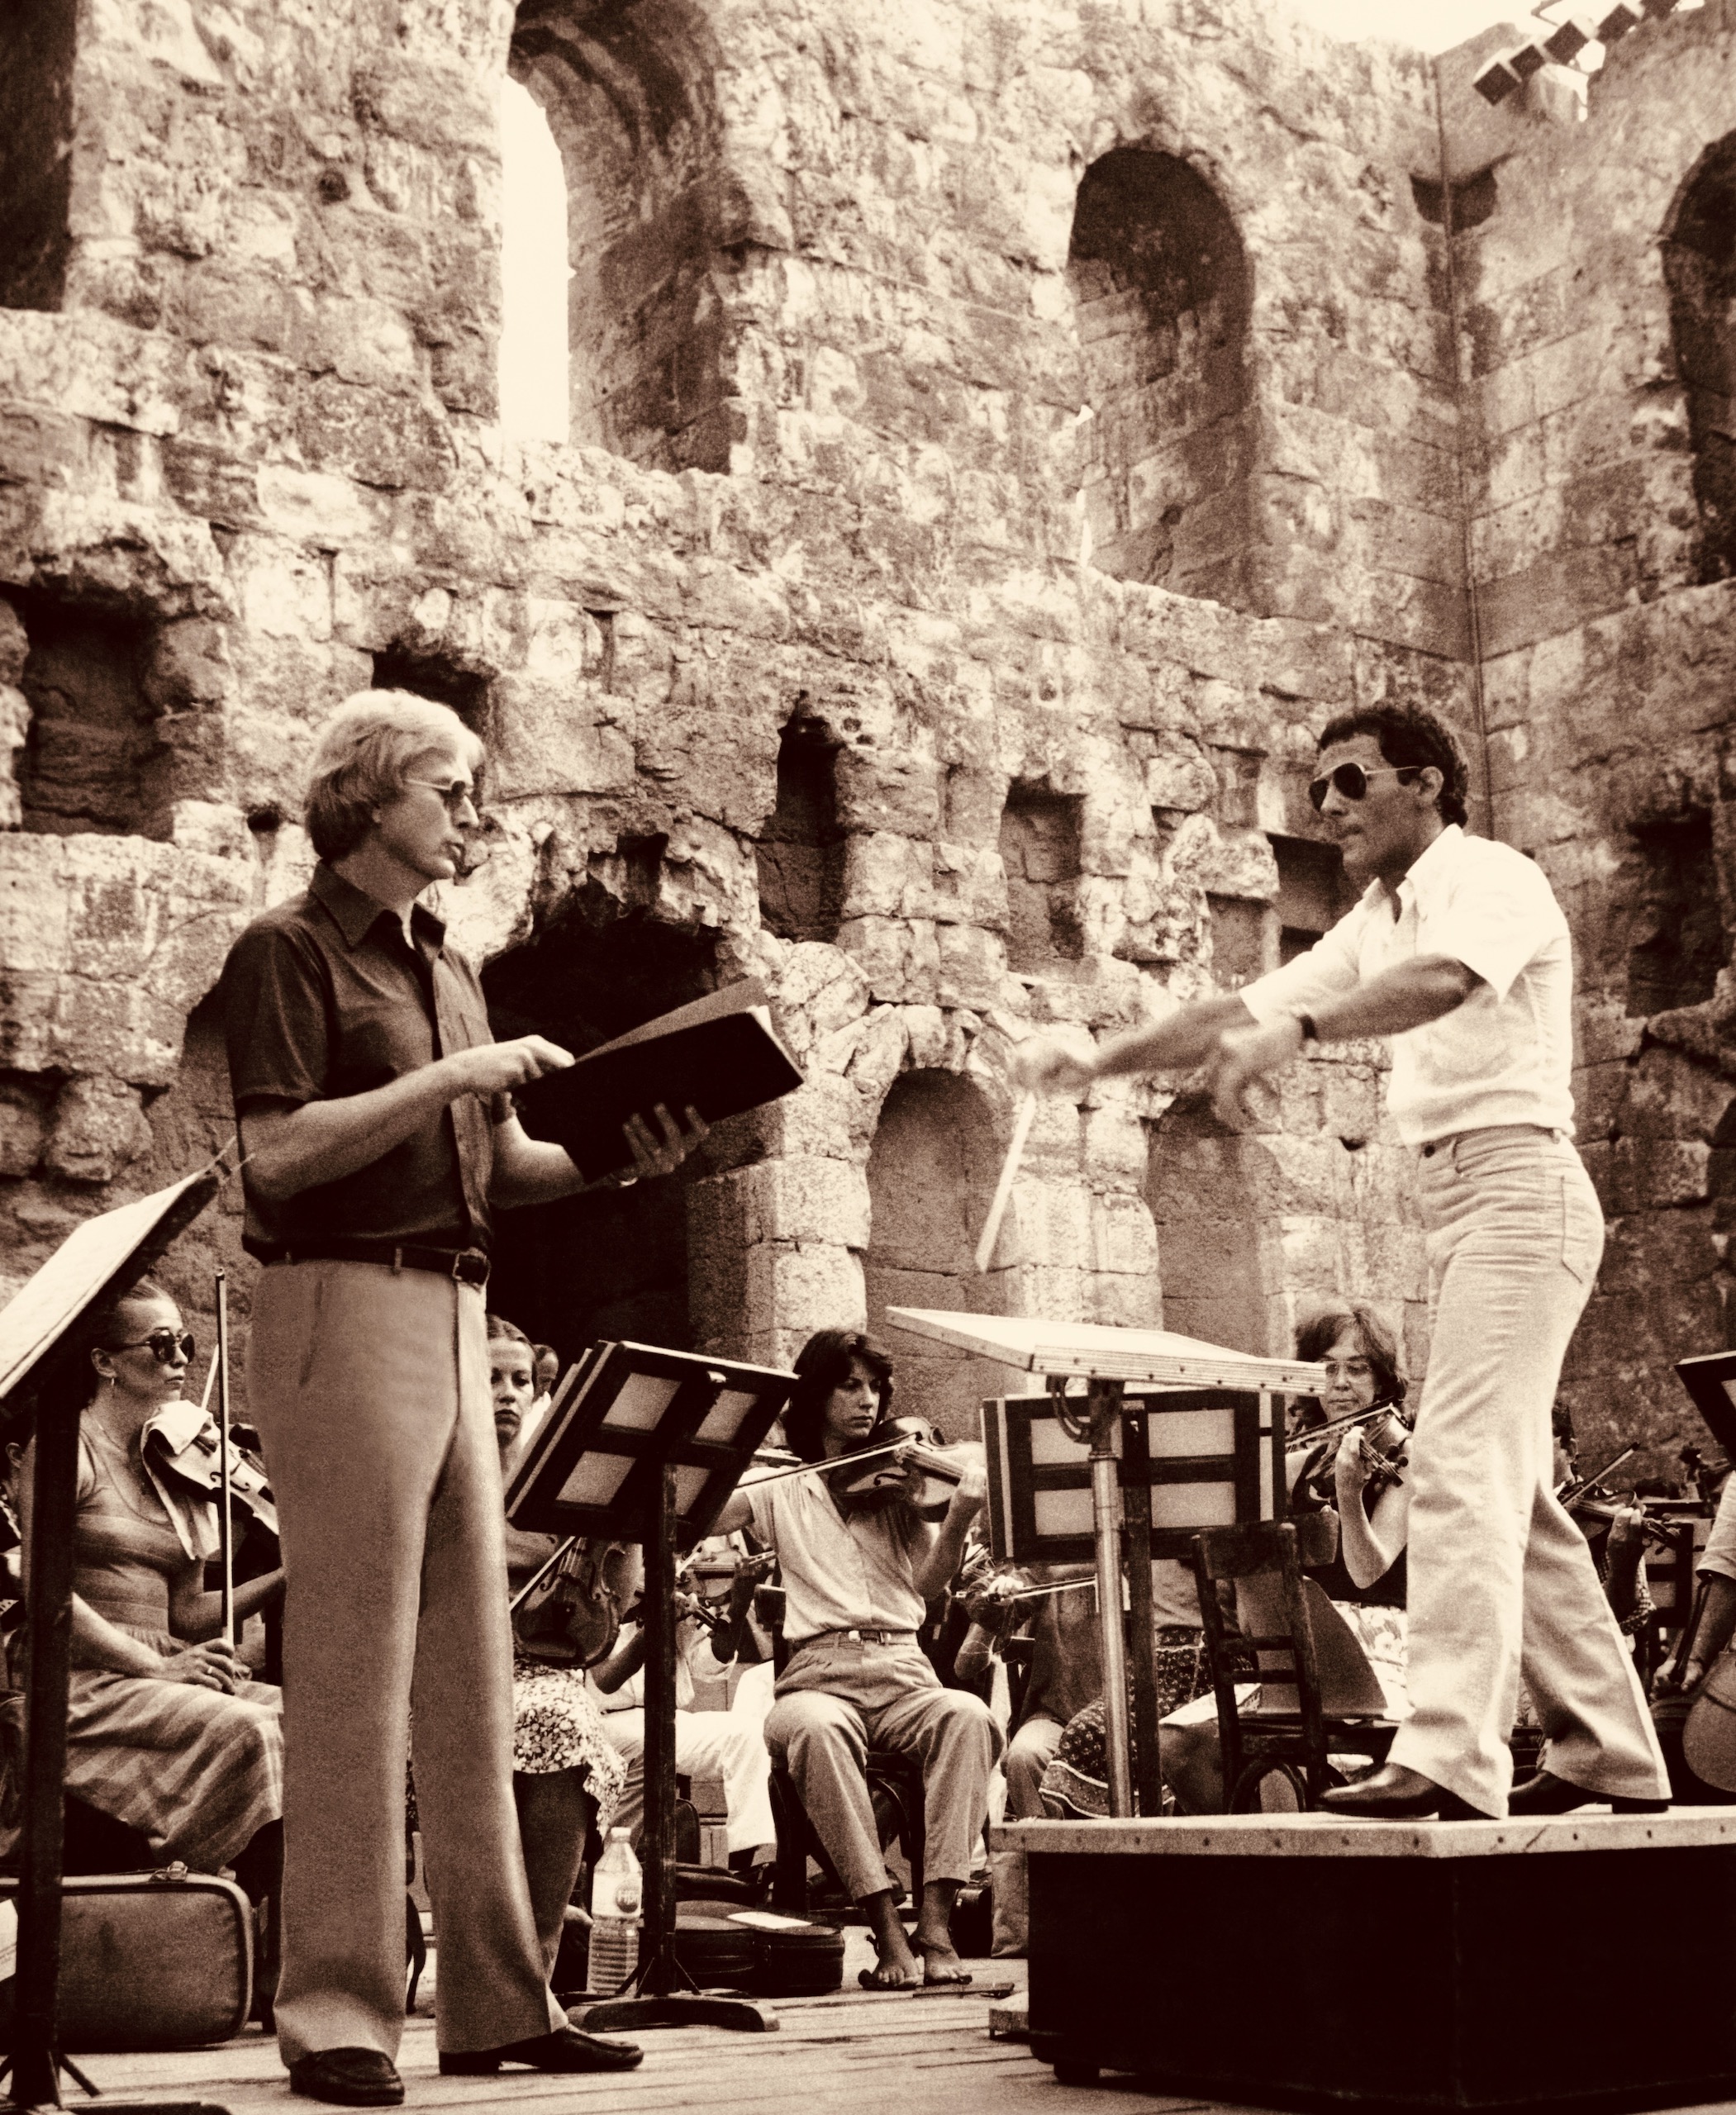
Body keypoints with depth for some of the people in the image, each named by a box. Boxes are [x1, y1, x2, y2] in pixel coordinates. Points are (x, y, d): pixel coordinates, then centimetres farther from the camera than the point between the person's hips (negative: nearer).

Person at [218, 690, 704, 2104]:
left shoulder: (446, 966, 21)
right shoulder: (288, 951, -3)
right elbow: (279, 1150, -15)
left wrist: (619, 1157, 2)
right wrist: (453, 1077, -16)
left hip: (452, 1315, 8)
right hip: (344, 1309, -8)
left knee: (471, 1674, 7)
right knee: (351, 1671, -7)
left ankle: (496, 2001, 11)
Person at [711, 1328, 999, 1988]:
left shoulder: (898, 1483, 19)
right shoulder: (779, 1491, 16)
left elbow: (926, 1584, 7)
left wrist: (960, 1517, -9)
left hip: (902, 1672, 2)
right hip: (816, 1674, -2)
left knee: (969, 1715, -32)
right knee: (818, 1728, -38)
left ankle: (936, 1924, -33)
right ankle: (886, 1928, -33)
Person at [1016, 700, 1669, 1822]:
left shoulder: (1493, 878, -7)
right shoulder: (1377, 922, 20)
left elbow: (1443, 982, -29)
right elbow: (1240, 1011, 16)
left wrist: (1295, 1030, -44)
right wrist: (1097, 1063, 6)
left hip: (1517, 1182, -9)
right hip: (1454, 1200, 9)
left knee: (1461, 1464, -18)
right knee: (1513, 1489, 11)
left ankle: (1451, 1753, -24)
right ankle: (1607, 1748, 19)